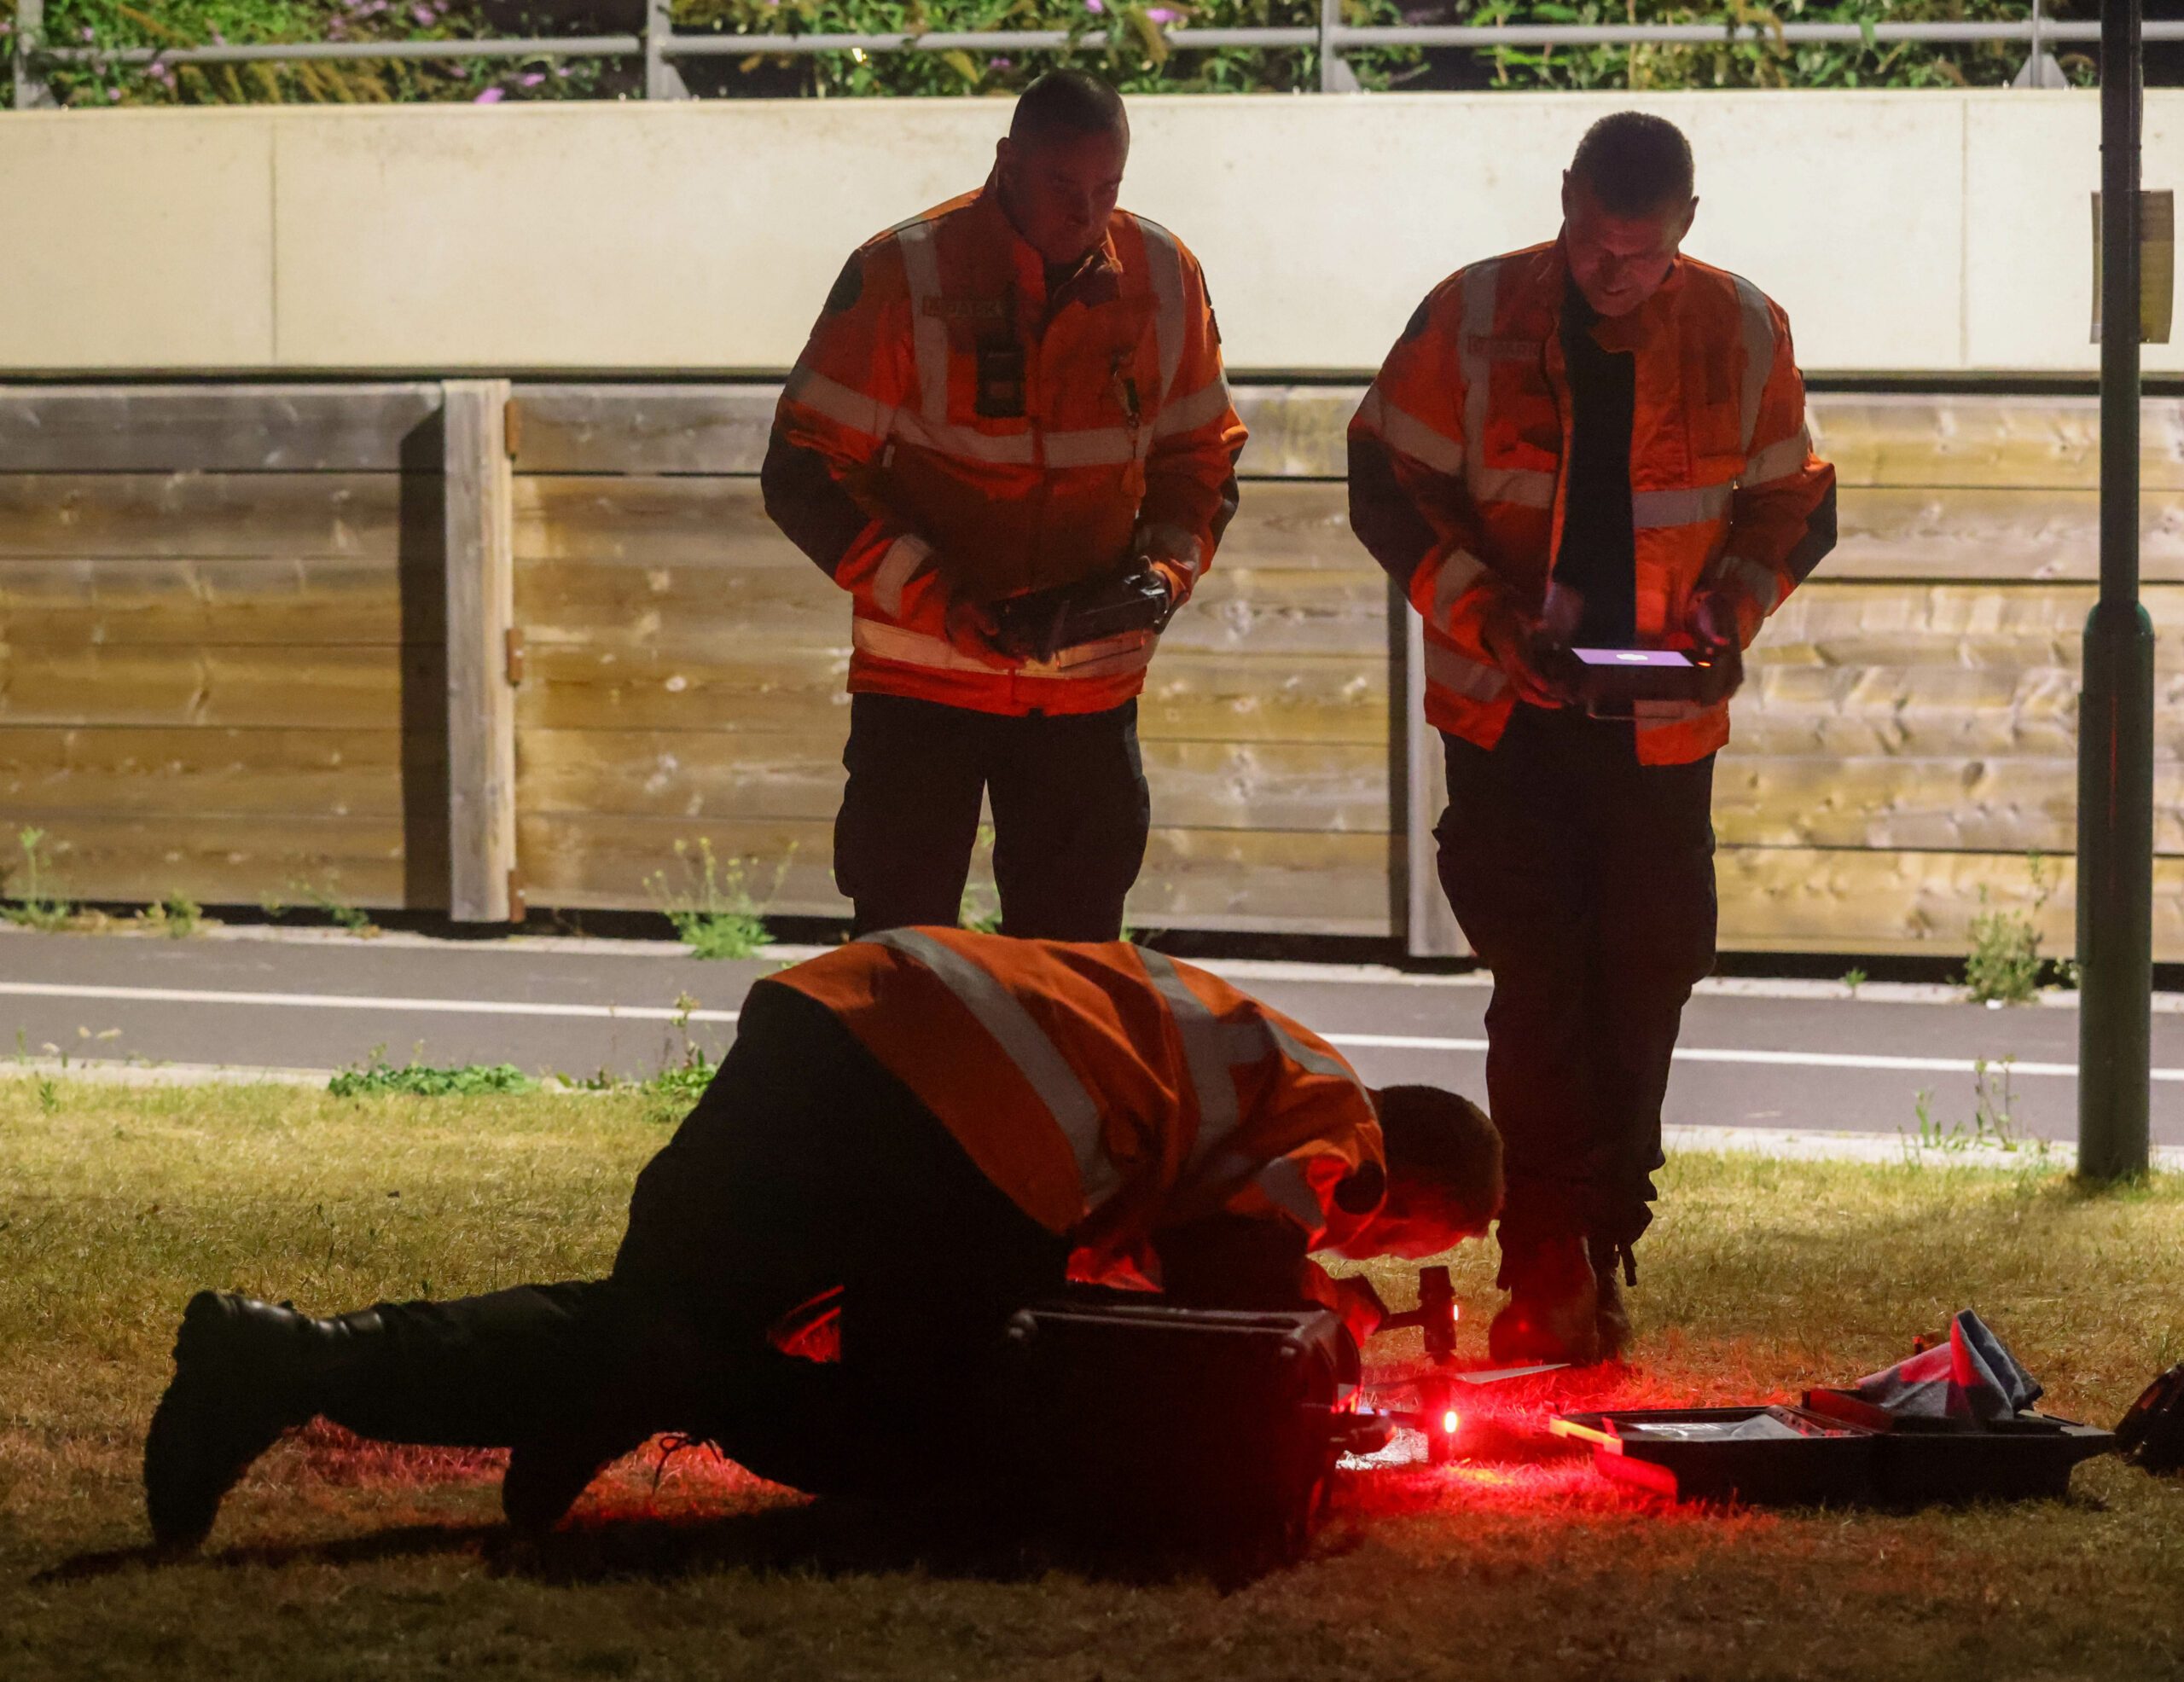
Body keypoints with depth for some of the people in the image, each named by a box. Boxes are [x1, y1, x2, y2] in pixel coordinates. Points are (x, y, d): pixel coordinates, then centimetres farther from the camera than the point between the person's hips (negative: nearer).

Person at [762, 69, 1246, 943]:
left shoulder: (1164, 278, 0)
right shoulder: (902, 275, -11)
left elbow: (1202, 455, 13)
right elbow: (803, 476, -9)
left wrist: (1167, 565, -8)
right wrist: (933, 594, -21)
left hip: (1090, 688, 3)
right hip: (922, 675, -3)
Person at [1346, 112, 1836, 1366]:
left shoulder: (1743, 332, 2)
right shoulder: (1473, 320, -4)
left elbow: (1793, 503, 12)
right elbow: (1388, 486, 1)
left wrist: (1731, 610, -7)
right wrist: (1481, 606, -13)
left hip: (1660, 729, 2)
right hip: (1510, 714, -2)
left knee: (1645, 983, 4)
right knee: (1539, 985, -9)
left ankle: (1599, 1255, 16)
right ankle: (1553, 1274, -8)